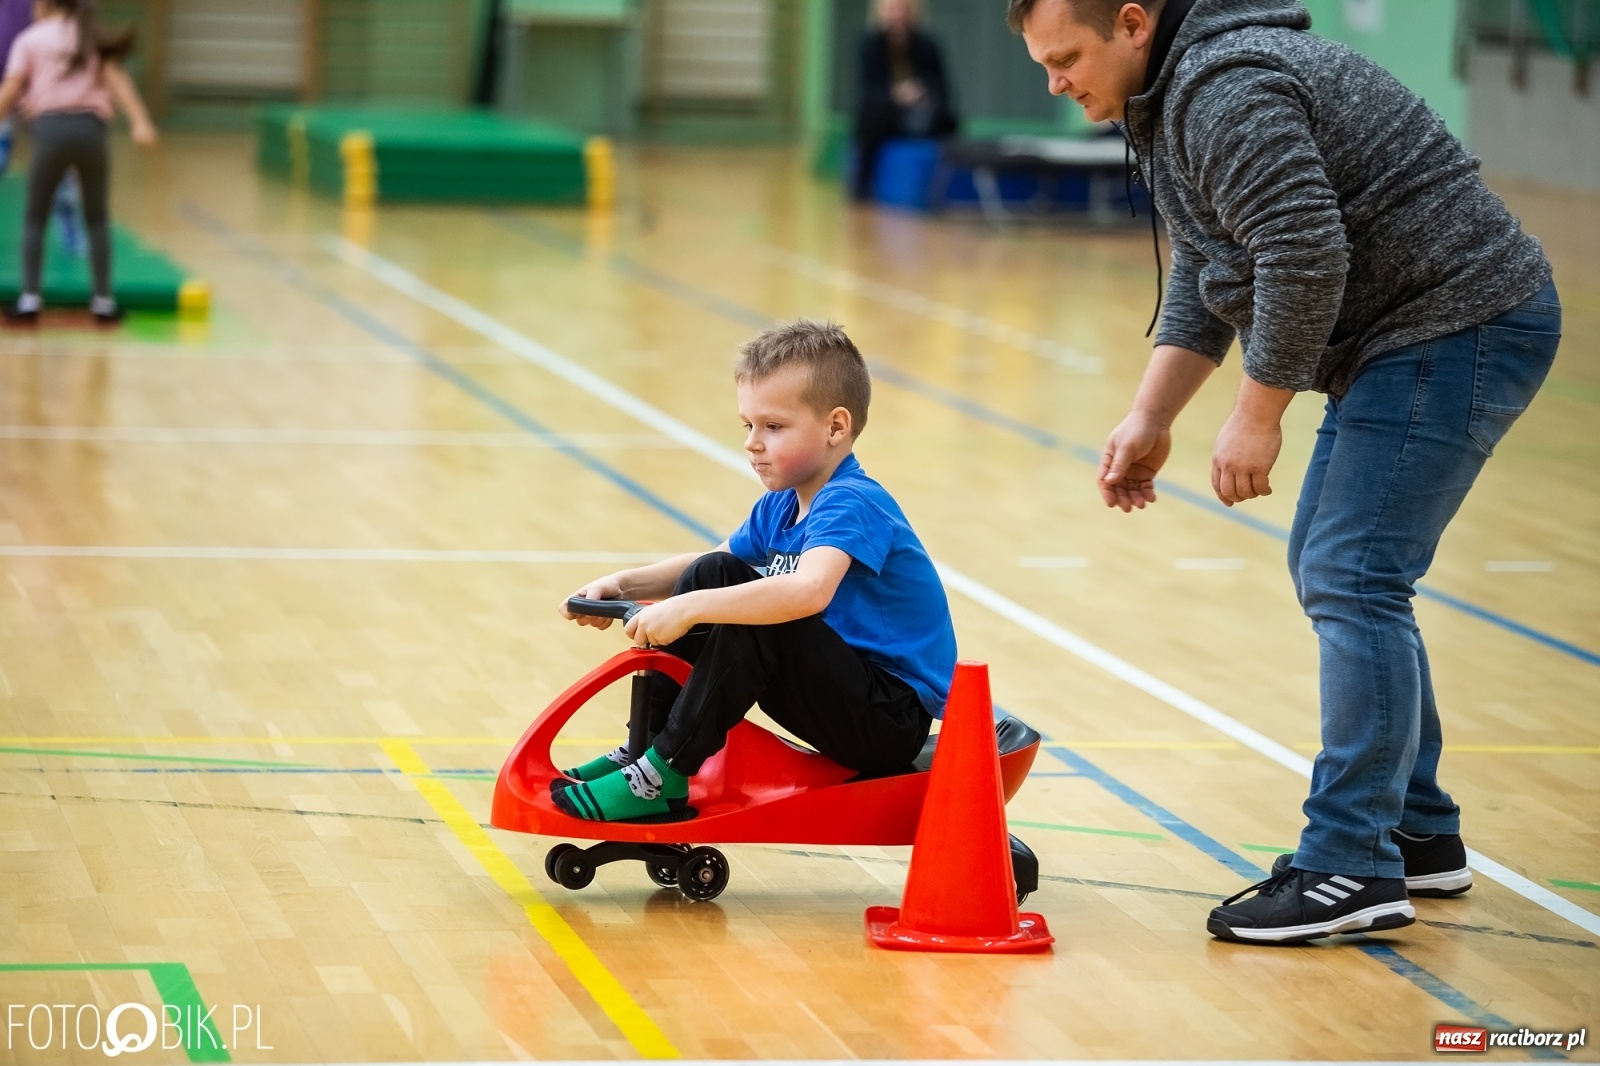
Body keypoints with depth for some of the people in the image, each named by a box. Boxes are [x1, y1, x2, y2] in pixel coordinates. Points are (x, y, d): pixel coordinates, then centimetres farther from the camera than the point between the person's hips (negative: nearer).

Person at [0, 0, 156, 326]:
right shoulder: (91, 40, 19)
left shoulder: (30, 39, 12)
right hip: (90, 129, 2)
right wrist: (140, 122, -6)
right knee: (96, 218, 17)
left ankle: (30, 299, 3)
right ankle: (104, 301, 11)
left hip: (51, 129, -2)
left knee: (35, 217, 13)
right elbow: (116, 79, 4)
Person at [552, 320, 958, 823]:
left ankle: (667, 774, -19)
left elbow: (810, 590, -40)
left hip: (893, 721, -9)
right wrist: (624, 585, -1)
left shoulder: (851, 504, -21)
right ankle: (647, 744, 5)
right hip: (843, 689, 9)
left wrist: (690, 608, -39)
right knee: (714, 574, 4)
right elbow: (711, 564, 17)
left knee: (754, 619, -29)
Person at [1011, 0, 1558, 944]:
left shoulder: (1229, 95, -20)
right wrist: (1151, 420, 9)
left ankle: (1352, 869, -13)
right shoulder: (1175, 99, 15)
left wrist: (1259, 415, -18)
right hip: (1405, 338, 11)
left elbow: (1304, 259, -28)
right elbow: (1204, 281, 19)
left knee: (1352, 579, -14)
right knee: (1330, 571, 16)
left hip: (1461, 327, -11)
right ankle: (1418, 834, 24)